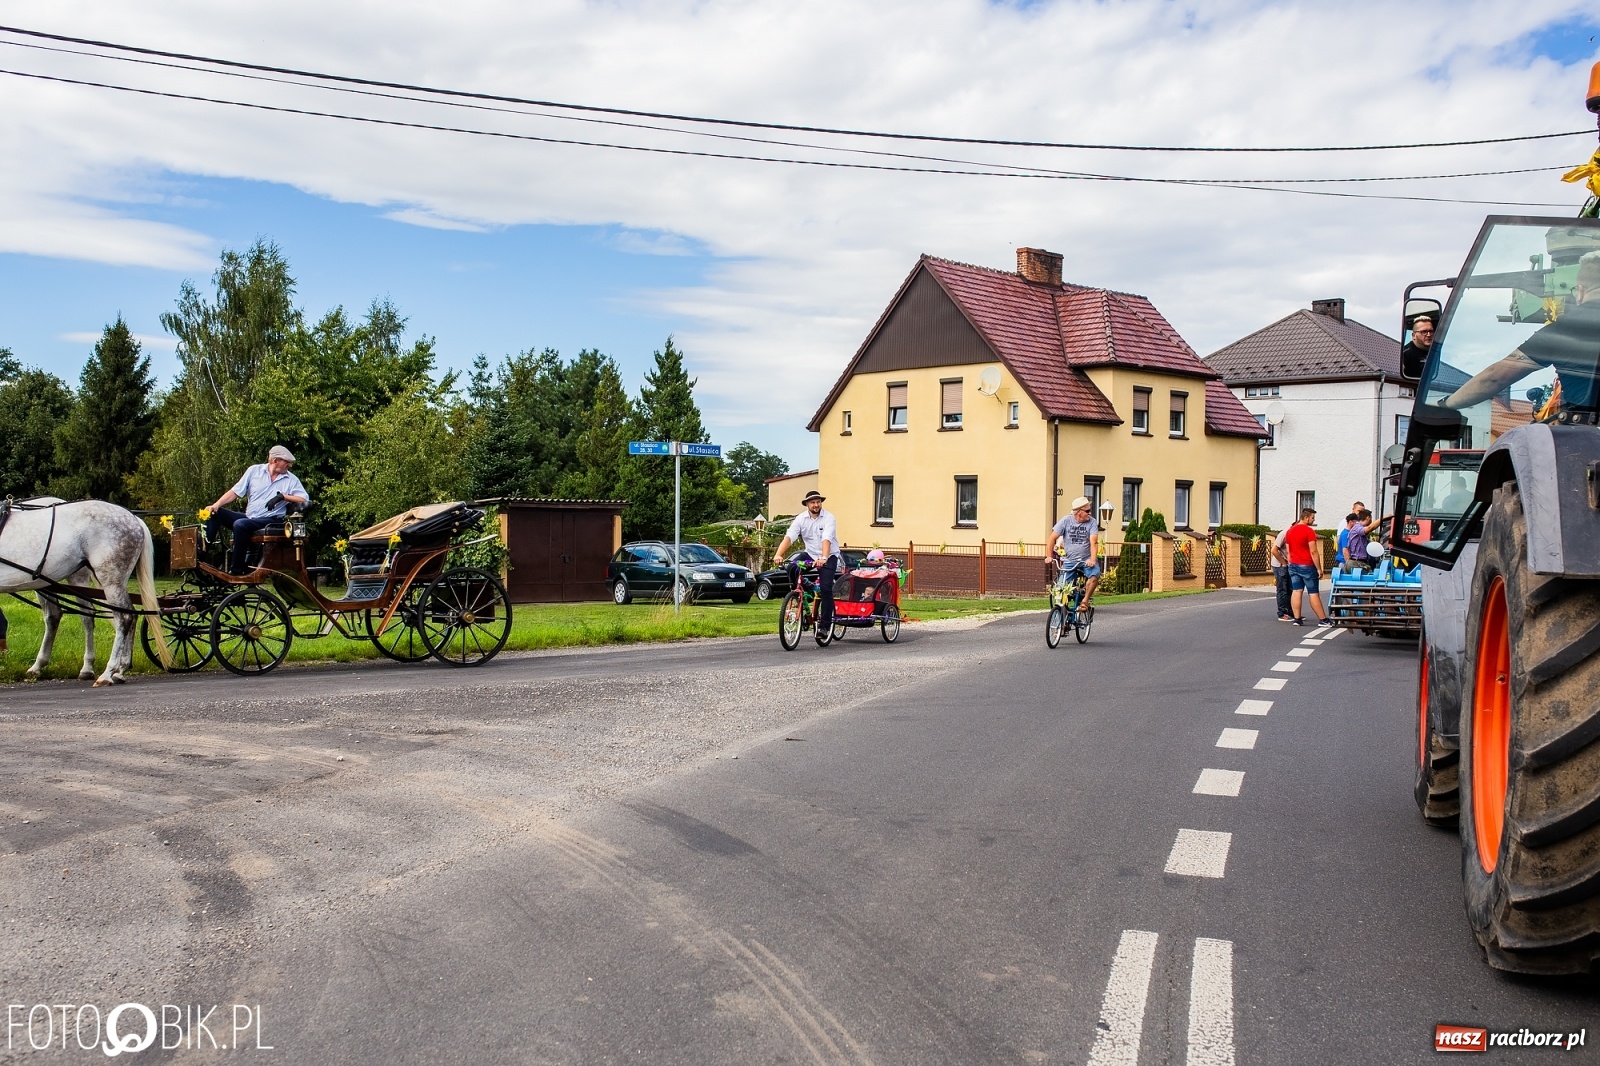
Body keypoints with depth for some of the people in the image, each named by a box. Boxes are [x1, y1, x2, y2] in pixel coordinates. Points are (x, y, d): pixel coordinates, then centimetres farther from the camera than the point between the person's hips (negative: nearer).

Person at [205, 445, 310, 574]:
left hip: (271, 521, -4)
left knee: (240, 524, -31)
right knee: (216, 513, -12)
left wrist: (283, 497, -19)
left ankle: (236, 570, -27)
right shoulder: (254, 470, 9)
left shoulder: (291, 480, 4)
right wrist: (217, 504, -7)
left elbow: (305, 500, -7)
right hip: (248, 517, 4)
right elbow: (235, 492, 7)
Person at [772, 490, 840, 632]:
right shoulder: (800, 519, -6)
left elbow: (826, 539, -30)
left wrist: (823, 558, -48)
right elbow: (788, 537, -19)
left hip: (829, 556, -3)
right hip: (810, 554, 3)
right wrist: (778, 555, -36)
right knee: (792, 569, -25)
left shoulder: (828, 518, -14)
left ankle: (825, 625, -8)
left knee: (826, 589, -16)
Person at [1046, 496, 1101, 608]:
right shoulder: (1066, 521, -3)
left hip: (1086, 560, -1)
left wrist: (1092, 559, -30)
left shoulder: (1092, 522, -5)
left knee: (1095, 575, -29)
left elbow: (1093, 542, -16)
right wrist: (1049, 556, -11)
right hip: (1069, 561, 1)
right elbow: (1052, 539, -1)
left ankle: (1085, 601, -13)